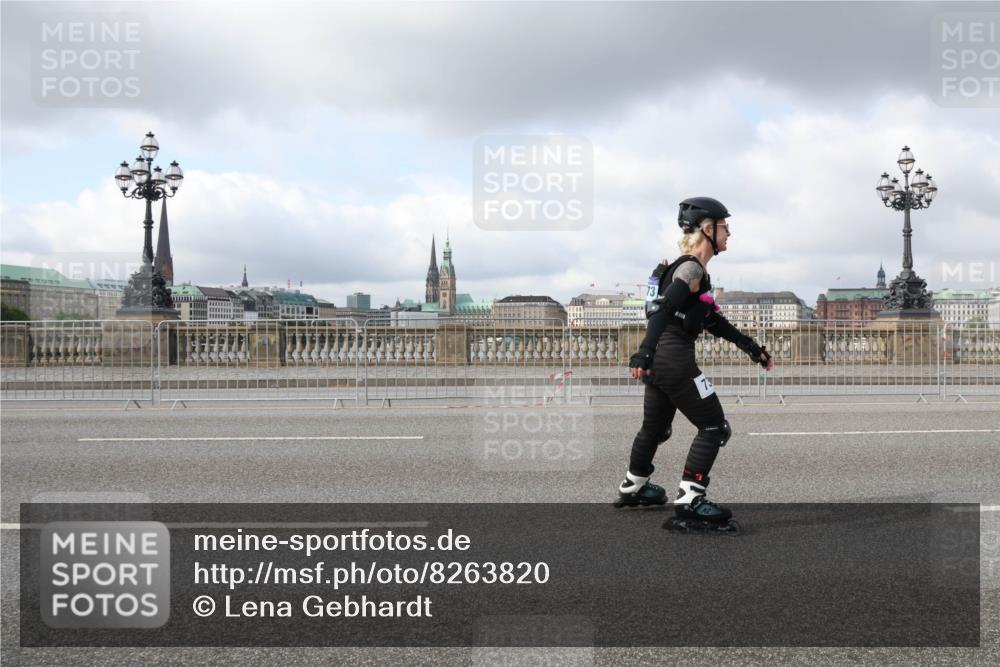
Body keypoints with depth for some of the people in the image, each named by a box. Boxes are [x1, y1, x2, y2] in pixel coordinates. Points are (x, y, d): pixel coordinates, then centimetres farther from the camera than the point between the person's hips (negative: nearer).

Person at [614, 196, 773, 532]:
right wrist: (644, 353, -33)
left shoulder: (693, 269, 19)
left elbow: (713, 320, 23)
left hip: (658, 360, 10)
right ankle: (689, 499, -7)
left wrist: (752, 348, 24)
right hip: (675, 358, -10)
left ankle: (632, 488, 39)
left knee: (655, 429, 24)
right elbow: (663, 312, -24)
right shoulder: (692, 269, -12)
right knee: (715, 428, -3)